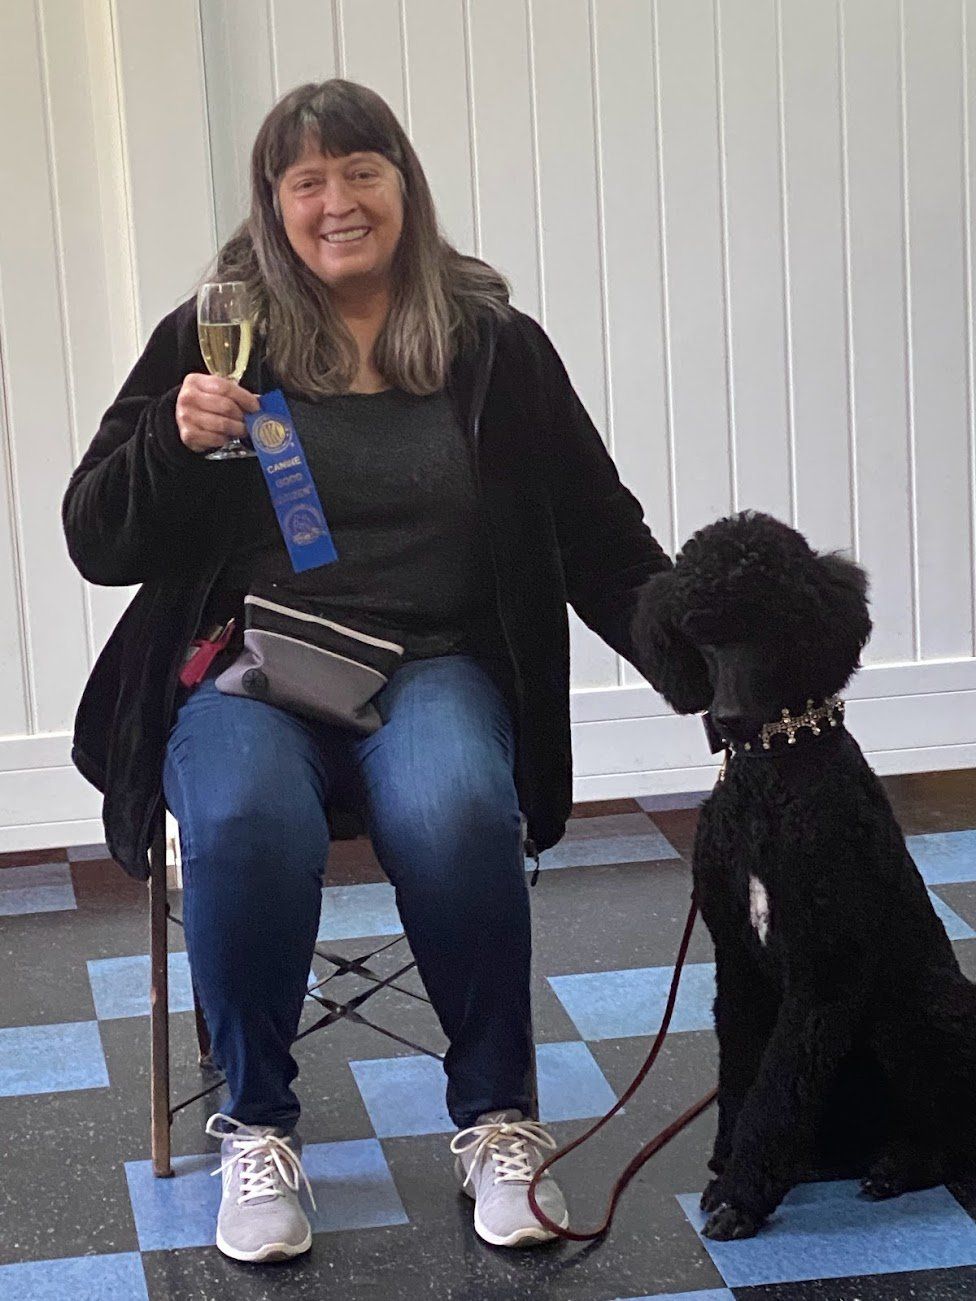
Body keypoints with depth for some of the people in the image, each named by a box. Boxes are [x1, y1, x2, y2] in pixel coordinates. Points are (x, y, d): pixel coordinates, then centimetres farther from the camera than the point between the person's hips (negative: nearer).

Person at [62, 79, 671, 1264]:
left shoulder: (496, 347, 10)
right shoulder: (211, 341, 7)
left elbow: (605, 542, 13)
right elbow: (96, 543, 5)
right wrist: (177, 442, -15)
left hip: (432, 667, 1)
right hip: (247, 669, 0)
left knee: (456, 816, -34)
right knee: (249, 824, -34)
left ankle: (496, 1118, -12)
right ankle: (256, 1128, -12)